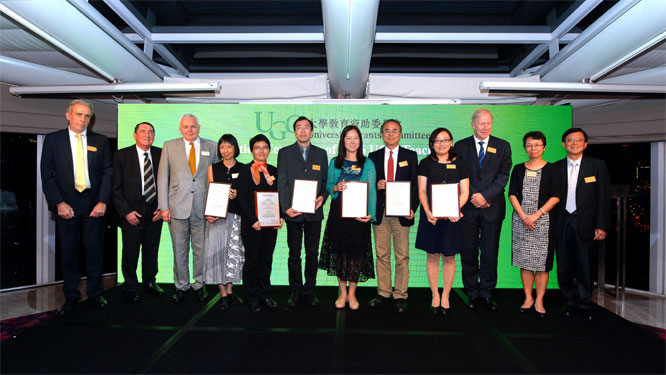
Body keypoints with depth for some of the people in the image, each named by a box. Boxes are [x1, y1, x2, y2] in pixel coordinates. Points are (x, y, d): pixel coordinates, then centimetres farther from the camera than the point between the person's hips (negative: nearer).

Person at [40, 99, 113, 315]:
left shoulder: (100, 141, 7)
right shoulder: (53, 140, 4)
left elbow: (108, 172, 3)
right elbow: (47, 174, 1)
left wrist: (102, 201, -7)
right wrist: (58, 203, -9)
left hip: (94, 204, 1)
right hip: (66, 205, 0)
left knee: (95, 250, 7)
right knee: (68, 252, 7)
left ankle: (95, 293, 21)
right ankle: (71, 297, 21)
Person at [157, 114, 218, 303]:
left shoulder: (211, 147, 7)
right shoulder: (169, 146, 7)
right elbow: (162, 178, 6)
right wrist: (163, 207, -1)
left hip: (203, 208, 0)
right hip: (178, 207, 0)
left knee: (201, 249, 7)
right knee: (179, 250, 8)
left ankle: (200, 285, 23)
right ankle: (181, 286, 24)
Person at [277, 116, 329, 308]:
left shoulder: (321, 153, 11)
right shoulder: (284, 153, 5)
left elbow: (325, 180, 11)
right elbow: (281, 182, -1)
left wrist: (322, 197, -9)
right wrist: (286, 207, -11)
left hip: (314, 211, 1)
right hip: (293, 211, -1)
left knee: (312, 254, 8)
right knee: (294, 254, 7)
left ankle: (309, 290, 19)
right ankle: (295, 290, 19)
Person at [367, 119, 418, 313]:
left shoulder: (410, 156, 6)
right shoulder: (373, 156, 10)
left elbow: (415, 184, 2)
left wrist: (412, 208, -10)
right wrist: (376, 186, -12)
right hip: (380, 212, 2)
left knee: (402, 256, 2)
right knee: (382, 255, 8)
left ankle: (400, 296, 12)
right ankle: (383, 293, 19)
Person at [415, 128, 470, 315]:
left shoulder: (459, 164, 6)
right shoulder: (426, 164, 5)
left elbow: (464, 192, 2)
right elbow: (422, 191, 0)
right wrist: (428, 212, -15)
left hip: (452, 216, 0)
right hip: (431, 216, 0)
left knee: (449, 257, 6)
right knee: (432, 256, 5)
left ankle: (445, 296, 20)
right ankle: (435, 296, 19)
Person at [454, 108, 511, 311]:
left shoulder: (503, 146, 8)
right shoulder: (461, 146, 7)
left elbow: (503, 176, -1)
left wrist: (485, 195, -12)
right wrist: (474, 196, -10)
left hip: (492, 208, 0)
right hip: (468, 208, 0)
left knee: (490, 253, 5)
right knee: (468, 252, 5)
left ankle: (487, 293, 18)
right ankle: (472, 293, 17)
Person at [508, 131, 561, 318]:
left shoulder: (551, 169, 2)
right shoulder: (518, 169, 9)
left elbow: (555, 197, -5)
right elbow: (512, 194, 4)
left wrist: (536, 215, -14)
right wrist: (523, 216, -9)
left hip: (543, 220, -2)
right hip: (521, 220, 2)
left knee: (542, 262, 0)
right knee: (524, 261, 6)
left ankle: (539, 301, 10)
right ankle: (528, 298, 18)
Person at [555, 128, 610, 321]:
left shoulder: (597, 165, 2)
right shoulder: (556, 167, 7)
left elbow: (604, 197, -1)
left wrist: (601, 226, -7)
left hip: (585, 223, -1)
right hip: (563, 223, 2)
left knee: (584, 267, 6)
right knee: (564, 267, 7)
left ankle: (584, 305, 22)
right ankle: (569, 303, 23)